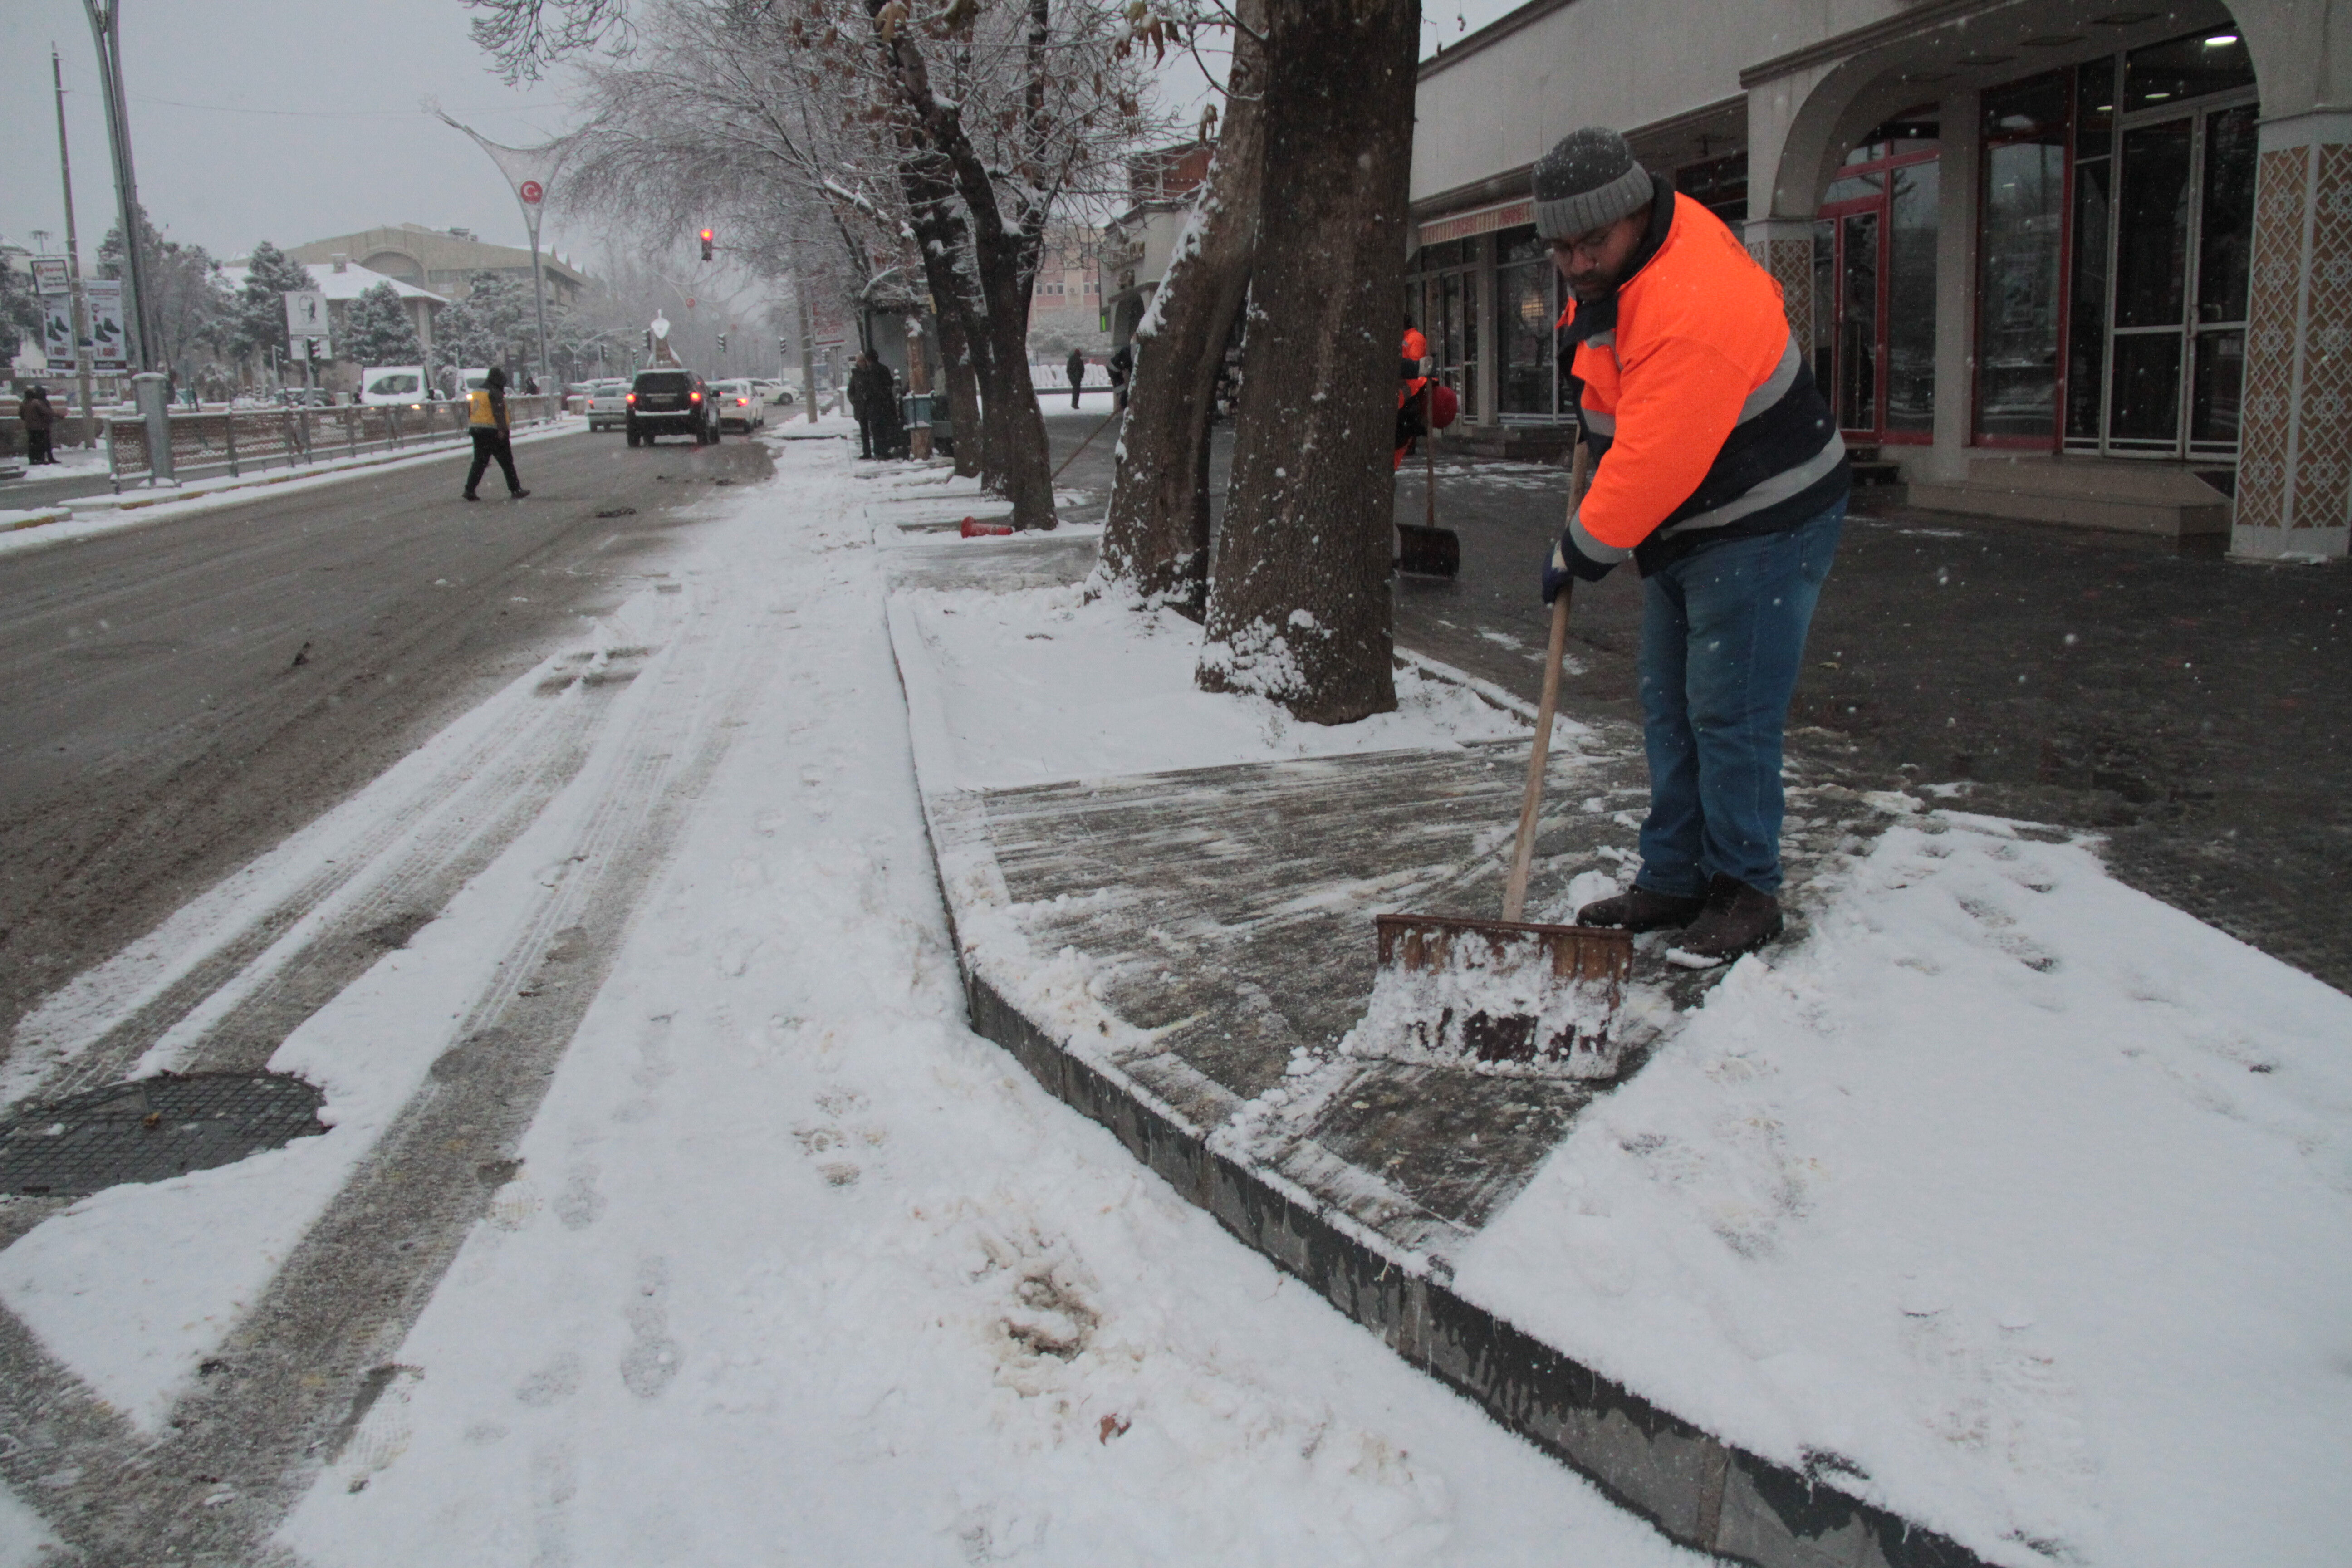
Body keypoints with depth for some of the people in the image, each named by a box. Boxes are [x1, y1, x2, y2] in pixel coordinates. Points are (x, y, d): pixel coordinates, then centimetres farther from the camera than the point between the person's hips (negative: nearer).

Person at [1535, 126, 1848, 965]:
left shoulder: (1695, 309, -30)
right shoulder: (1623, 259, 1)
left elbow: (1653, 465, -29)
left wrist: (1580, 552, -17)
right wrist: (1585, 336, 13)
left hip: (1761, 531, -10)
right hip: (1684, 531, 10)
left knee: (1730, 716, -7)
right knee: (1669, 712, 12)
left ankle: (1746, 893, 6)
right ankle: (1673, 880, 21)